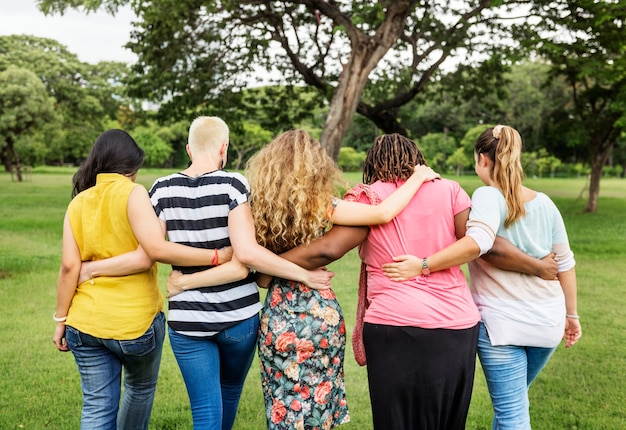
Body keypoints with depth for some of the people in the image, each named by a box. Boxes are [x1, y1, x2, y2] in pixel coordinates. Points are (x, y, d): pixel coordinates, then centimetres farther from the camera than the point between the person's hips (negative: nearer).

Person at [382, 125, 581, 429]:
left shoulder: (488, 196, -13)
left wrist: (423, 265, -31)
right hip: (547, 322, 6)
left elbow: (478, 242, -33)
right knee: (513, 401, 24)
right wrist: (572, 314, 19)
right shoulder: (544, 203, 5)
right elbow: (564, 263, 9)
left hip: (502, 322, -6)